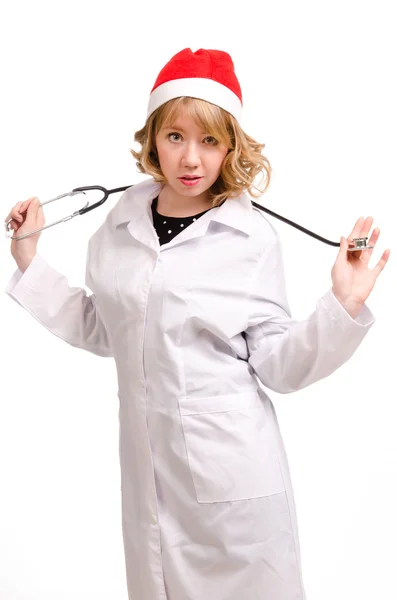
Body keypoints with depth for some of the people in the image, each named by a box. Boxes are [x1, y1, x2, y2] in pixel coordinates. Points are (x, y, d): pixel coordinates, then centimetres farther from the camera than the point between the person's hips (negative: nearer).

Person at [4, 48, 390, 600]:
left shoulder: (253, 238, -9)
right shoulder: (120, 226, 3)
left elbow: (276, 366, -8)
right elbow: (102, 331, 13)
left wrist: (342, 305, -21)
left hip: (233, 474, -3)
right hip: (147, 464, 4)